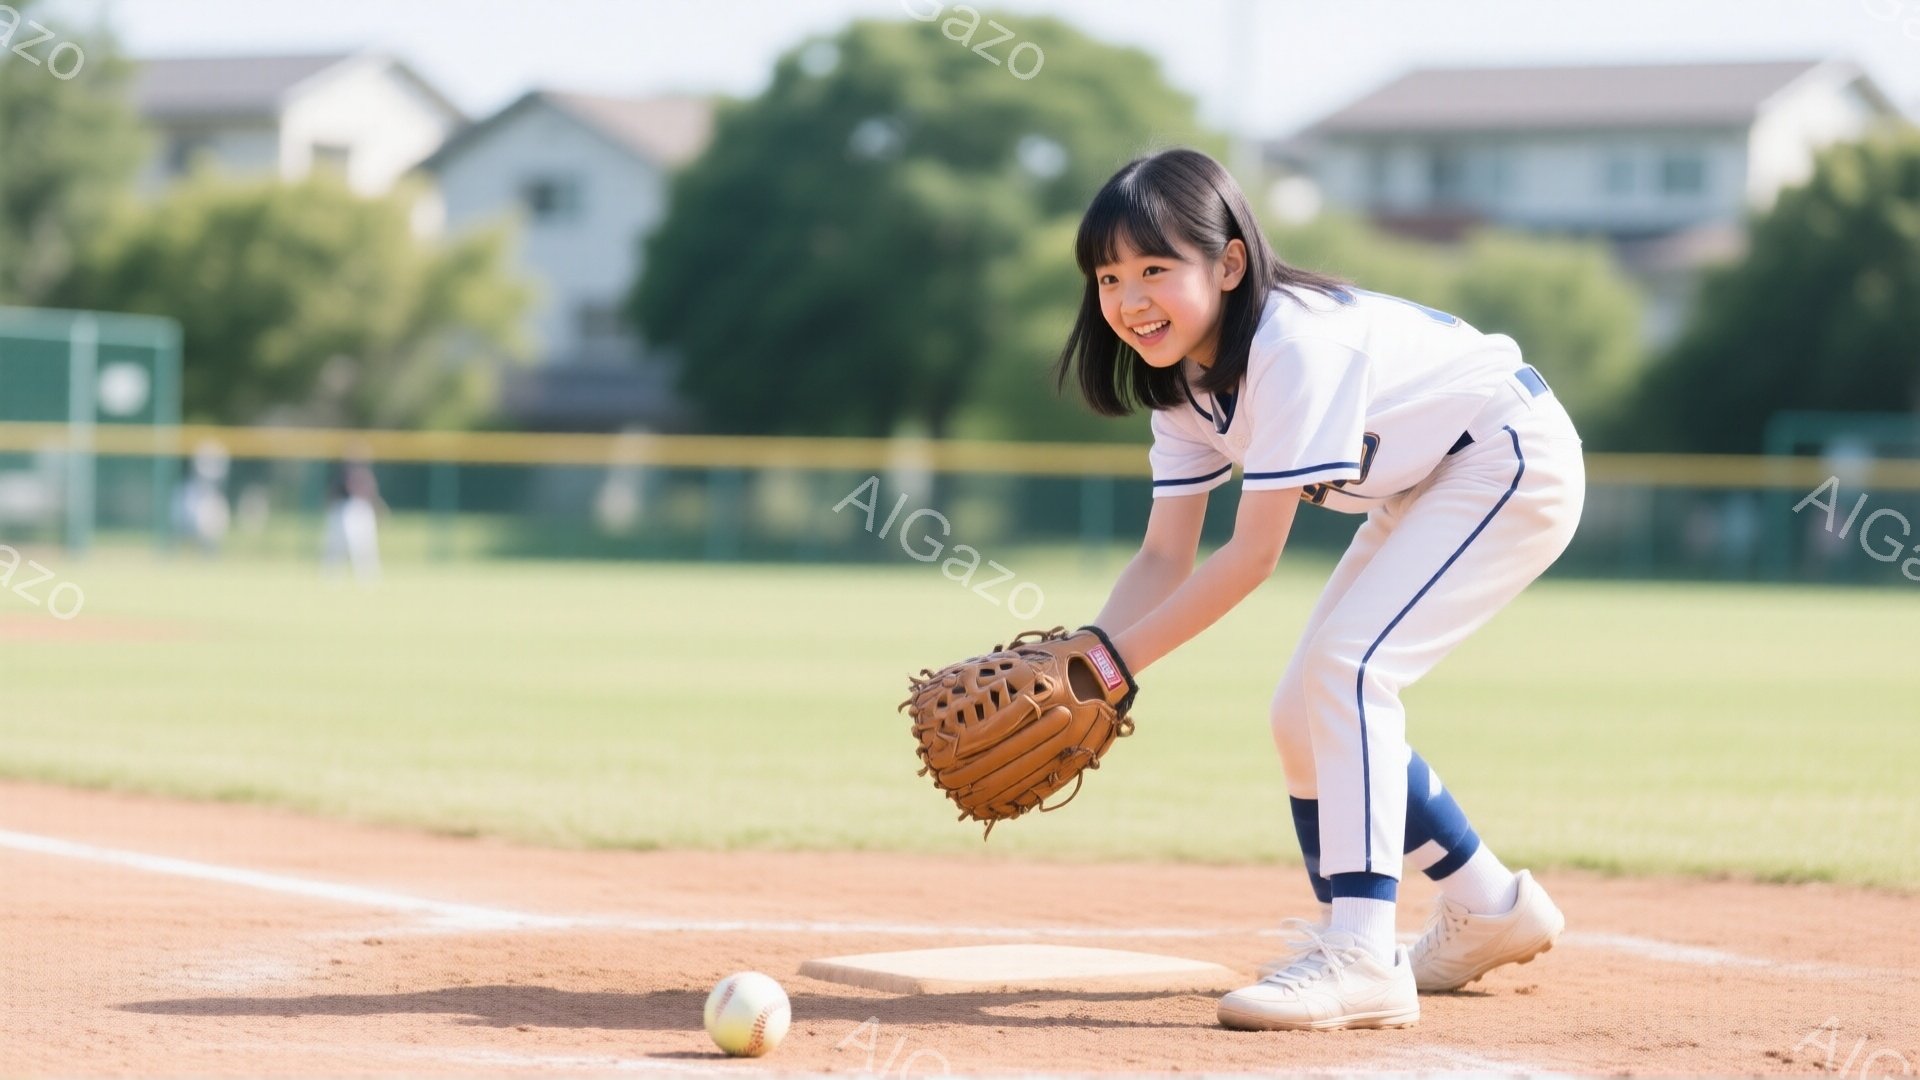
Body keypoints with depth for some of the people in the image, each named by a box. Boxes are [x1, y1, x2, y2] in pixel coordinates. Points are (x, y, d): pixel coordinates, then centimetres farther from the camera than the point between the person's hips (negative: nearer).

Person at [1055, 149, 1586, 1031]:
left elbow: (1253, 554, -30)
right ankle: (1488, 909, 26)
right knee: (1303, 714, 9)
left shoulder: (1293, 345, -31)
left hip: (1514, 464, -10)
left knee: (1347, 664, -25)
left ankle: (1361, 958, -29)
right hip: (1424, 489, 10)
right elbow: (1166, 557, -5)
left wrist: (1121, 659, -29)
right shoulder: (1185, 375, -5)